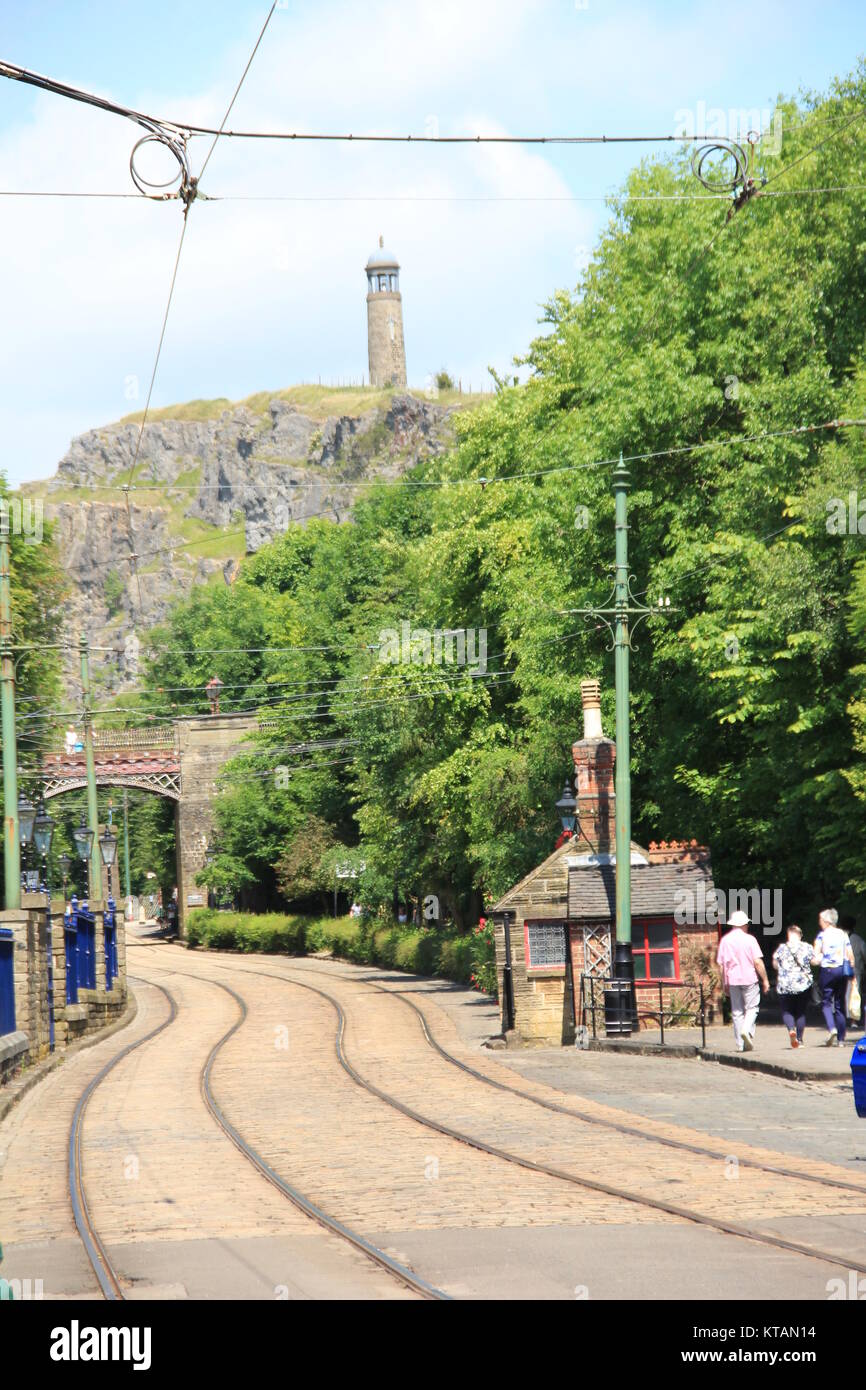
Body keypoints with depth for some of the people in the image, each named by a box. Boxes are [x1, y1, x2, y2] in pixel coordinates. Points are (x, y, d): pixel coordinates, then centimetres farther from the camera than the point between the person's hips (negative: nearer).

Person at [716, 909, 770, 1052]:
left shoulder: (725, 940, 4)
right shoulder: (749, 939, -6)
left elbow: (721, 964, 6)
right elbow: (758, 962, -9)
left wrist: (725, 983, 14)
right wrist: (765, 980, -1)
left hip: (732, 980, 3)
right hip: (749, 979, -3)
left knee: (737, 1012, 8)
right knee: (751, 1008, 5)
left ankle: (741, 1044, 6)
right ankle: (747, 1030, -22)